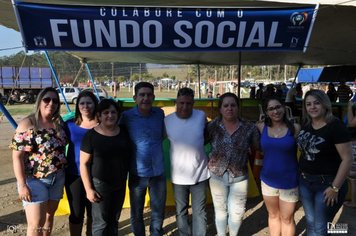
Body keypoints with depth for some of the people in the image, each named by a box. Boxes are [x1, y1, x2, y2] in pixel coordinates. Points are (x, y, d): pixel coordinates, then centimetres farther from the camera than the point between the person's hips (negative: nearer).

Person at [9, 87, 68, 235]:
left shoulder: (59, 122, 3)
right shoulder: (27, 124, -13)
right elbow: (17, 156, -13)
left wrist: (63, 172, 11)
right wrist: (22, 185, -17)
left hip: (57, 178, 5)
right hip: (34, 180, -5)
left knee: (50, 214, 18)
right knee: (36, 224, -3)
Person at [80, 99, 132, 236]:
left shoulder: (124, 132, 1)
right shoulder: (91, 135, -11)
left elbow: (129, 155, 12)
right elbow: (84, 164, -10)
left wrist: (128, 178, 7)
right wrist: (88, 189, -13)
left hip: (120, 184, 4)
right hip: (100, 184, -4)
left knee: (114, 220, 18)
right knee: (101, 222, 4)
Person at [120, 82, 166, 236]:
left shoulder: (160, 113, -2)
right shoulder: (126, 116, -11)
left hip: (158, 171, 3)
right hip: (137, 173, -2)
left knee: (159, 211, 18)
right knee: (137, 213, 15)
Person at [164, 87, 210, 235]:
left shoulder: (201, 116, -9)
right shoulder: (167, 120, -11)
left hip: (199, 174, 0)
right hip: (178, 175, 1)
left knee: (199, 213, 13)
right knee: (181, 212, 19)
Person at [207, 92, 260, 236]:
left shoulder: (249, 128, -9)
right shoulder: (212, 126, -8)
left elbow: (258, 148, 1)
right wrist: (208, 161, -7)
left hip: (239, 177, 0)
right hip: (217, 175, 0)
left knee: (236, 212, 12)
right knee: (220, 209, 17)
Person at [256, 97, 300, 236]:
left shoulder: (295, 128, -12)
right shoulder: (261, 127, -4)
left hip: (289, 181, -3)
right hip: (267, 179, 3)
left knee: (287, 219, 14)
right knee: (273, 215, 22)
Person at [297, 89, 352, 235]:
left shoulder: (336, 126, -16)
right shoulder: (306, 124, 3)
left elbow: (347, 159, -18)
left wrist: (335, 187, -19)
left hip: (327, 183, -6)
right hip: (305, 181, 6)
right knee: (310, 223, 19)